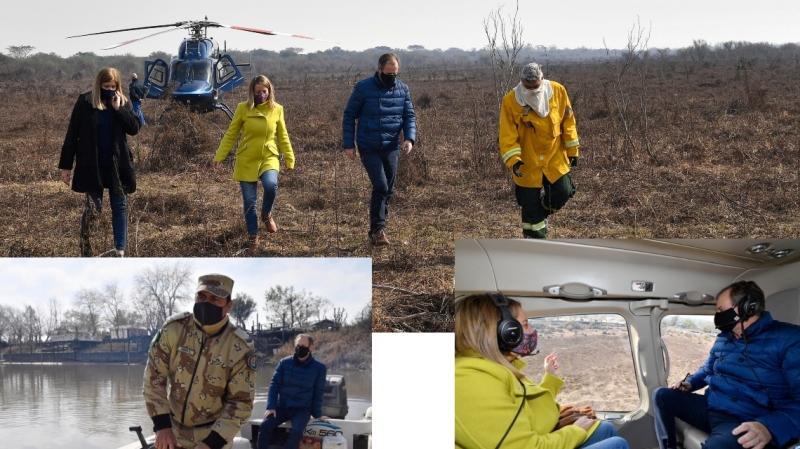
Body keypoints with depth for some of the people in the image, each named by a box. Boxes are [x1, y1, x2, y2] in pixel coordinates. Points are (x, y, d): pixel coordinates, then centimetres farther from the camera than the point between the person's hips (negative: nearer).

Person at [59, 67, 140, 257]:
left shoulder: (123, 103, 3)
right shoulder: (85, 102, -6)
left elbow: (134, 128, -6)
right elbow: (72, 134, -4)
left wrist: (118, 108, -15)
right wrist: (65, 165, -6)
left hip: (117, 165, 3)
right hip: (92, 165, -3)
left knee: (120, 207, 5)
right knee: (93, 208, -3)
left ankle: (120, 252, 11)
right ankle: (85, 253, 7)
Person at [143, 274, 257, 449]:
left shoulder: (241, 347, -18)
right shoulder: (174, 328, -14)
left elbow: (241, 403, -14)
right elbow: (154, 376, -9)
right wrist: (162, 425, -16)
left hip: (214, 432, -2)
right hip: (172, 428, 2)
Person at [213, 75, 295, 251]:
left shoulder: (277, 109, 0)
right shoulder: (243, 108, -5)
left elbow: (283, 137, 8)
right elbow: (230, 135, 0)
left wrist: (289, 159, 9)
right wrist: (219, 157, -3)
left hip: (269, 157, 0)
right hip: (246, 160, 0)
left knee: (271, 185, -29)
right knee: (249, 200, 2)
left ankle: (266, 214, 0)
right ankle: (253, 236, 21)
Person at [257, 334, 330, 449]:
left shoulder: (319, 367, -4)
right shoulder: (284, 363, 0)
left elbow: (318, 393, 2)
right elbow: (274, 385, 1)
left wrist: (317, 414, 4)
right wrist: (271, 407, -9)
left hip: (302, 409, -2)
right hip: (282, 406, 2)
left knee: (296, 431, -31)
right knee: (264, 426, -22)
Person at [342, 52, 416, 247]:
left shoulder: (403, 90, 4)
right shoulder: (363, 88, -6)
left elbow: (409, 116, 9)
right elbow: (349, 116, -1)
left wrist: (409, 138, -10)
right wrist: (349, 145, -5)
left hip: (391, 148, 4)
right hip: (369, 148, -4)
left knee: (388, 191, 8)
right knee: (380, 187, -16)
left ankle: (377, 229, 21)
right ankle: (378, 229, -6)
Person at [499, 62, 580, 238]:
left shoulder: (558, 91, -8)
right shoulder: (510, 101, -15)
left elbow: (568, 121, 2)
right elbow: (507, 135, -15)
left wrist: (572, 149, 3)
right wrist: (513, 159, -28)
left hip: (555, 156, 2)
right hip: (528, 162, -2)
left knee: (563, 192, -1)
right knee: (530, 204, 3)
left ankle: (541, 216, 30)